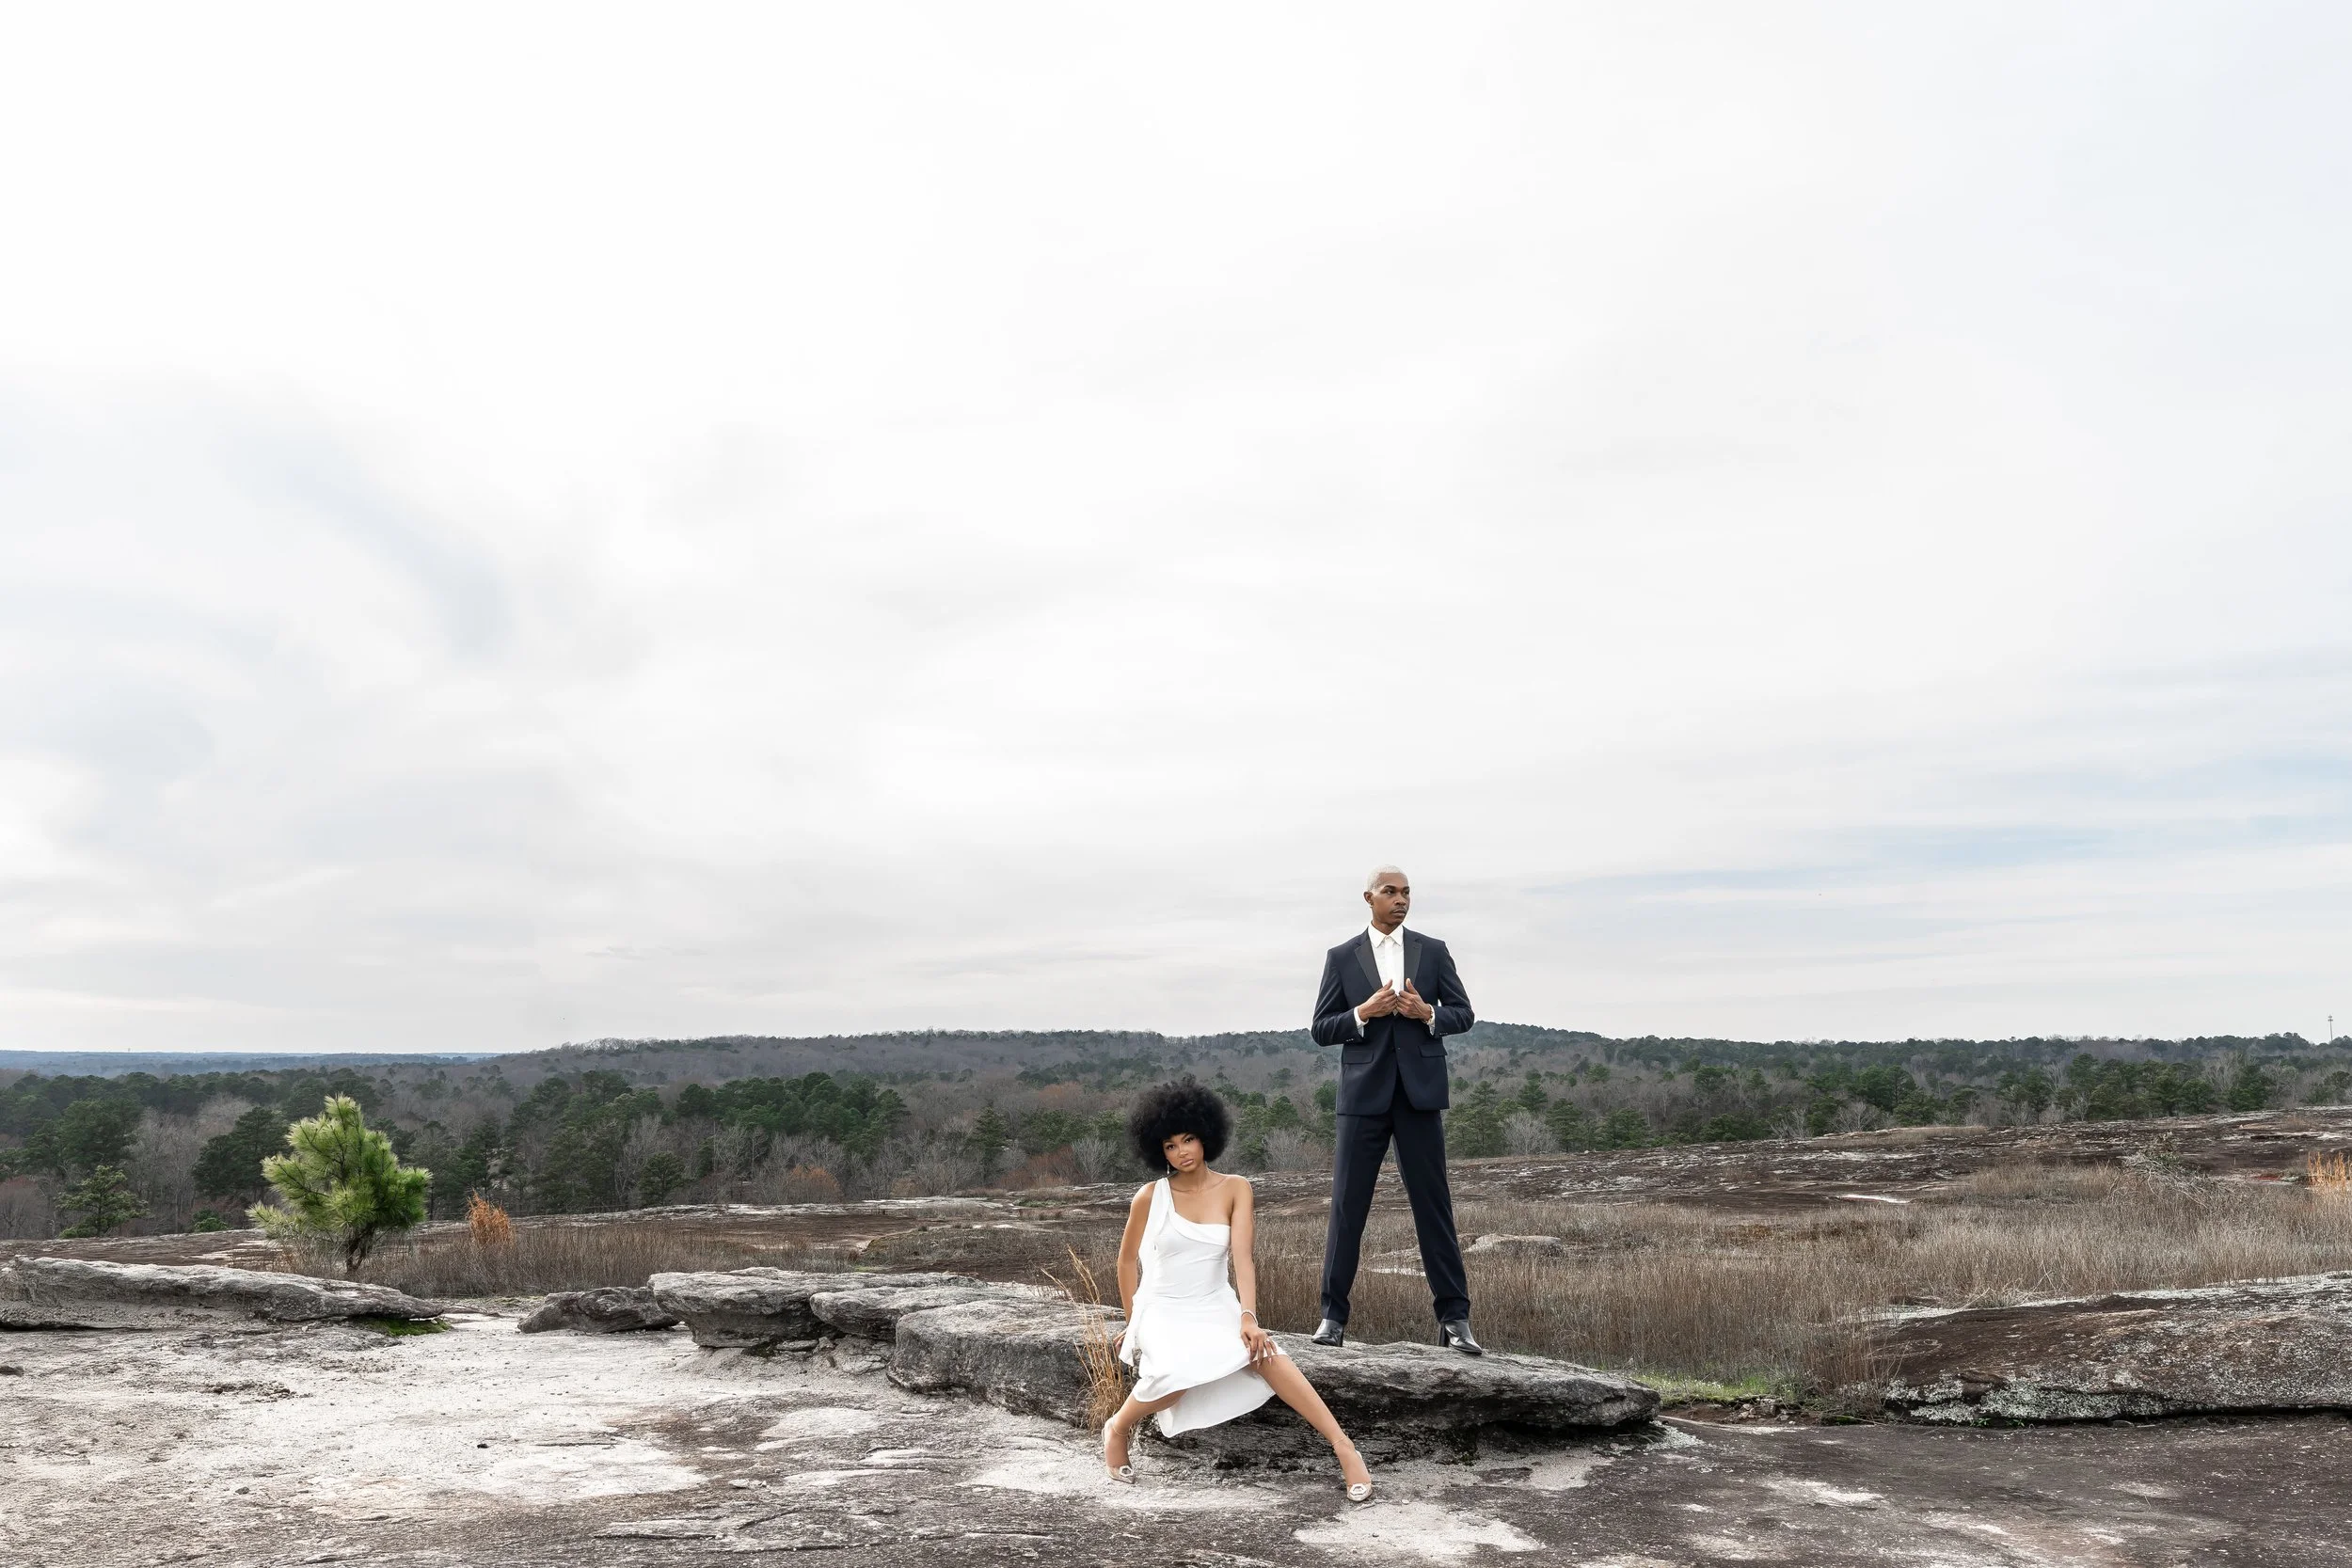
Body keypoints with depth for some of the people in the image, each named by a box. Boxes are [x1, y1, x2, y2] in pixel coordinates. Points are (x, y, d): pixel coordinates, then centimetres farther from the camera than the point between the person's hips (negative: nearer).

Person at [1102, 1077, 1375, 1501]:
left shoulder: (1235, 1190, -3)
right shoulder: (1149, 1198, -5)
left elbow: (1242, 1257, -13)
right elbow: (1127, 1261, 9)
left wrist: (1248, 1317, -26)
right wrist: (1134, 1322, 14)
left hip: (1216, 1307, 1)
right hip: (1163, 1311, -1)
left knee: (1261, 1351, -30)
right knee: (1177, 1375, -33)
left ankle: (1345, 1448, -30)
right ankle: (1119, 1428, 0)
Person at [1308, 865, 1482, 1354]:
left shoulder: (1433, 951, 8)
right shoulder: (1342, 957, 5)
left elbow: (1464, 1014, 8)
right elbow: (1322, 1029, 4)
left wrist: (1427, 1013, -11)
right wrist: (1363, 1013, -14)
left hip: (1419, 1093, 1)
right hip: (1364, 1094, 0)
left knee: (1433, 1204, 3)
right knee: (1347, 1206, 1)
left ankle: (1454, 1318, 9)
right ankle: (1333, 1316, 10)